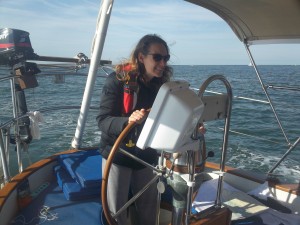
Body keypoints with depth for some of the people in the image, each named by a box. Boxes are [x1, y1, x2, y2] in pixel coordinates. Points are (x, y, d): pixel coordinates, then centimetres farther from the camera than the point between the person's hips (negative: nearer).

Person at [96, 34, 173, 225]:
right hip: (118, 155, -4)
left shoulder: (162, 85, -3)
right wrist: (128, 121, -39)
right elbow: (103, 121, -21)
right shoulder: (118, 80, -16)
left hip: (147, 156, 4)